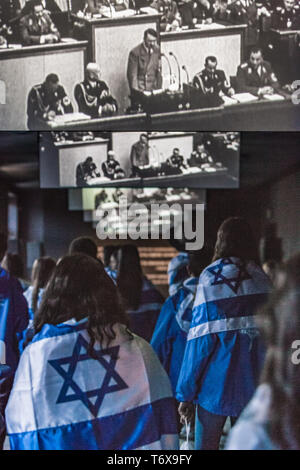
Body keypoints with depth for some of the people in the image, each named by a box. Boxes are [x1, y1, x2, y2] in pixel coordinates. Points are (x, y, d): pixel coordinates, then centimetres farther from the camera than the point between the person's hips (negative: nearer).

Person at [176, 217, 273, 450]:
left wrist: (185, 393, -6)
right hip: (254, 386, 3)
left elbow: (201, 340, -12)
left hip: (216, 386, -3)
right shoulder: (262, 279, 1)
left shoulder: (210, 278, -9)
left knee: (205, 444, 10)